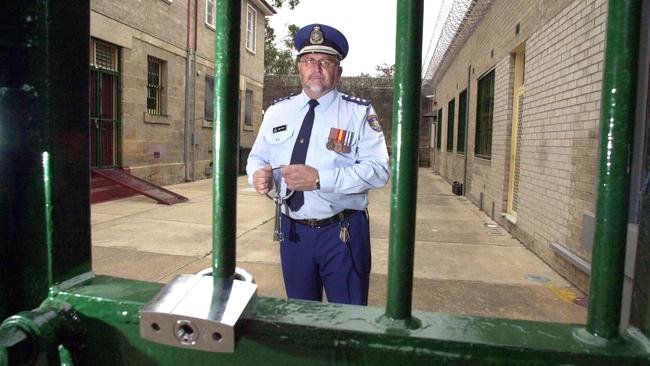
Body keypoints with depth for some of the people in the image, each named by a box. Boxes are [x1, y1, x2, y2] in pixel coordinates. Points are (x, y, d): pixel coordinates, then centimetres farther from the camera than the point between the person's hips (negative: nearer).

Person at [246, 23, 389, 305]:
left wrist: (319, 179, -25)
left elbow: (378, 170, -15)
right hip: (292, 230, 4)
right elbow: (257, 157, 12)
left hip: (342, 232, -3)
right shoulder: (277, 111, 7)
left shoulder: (359, 112, -6)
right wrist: (258, 174, -13)